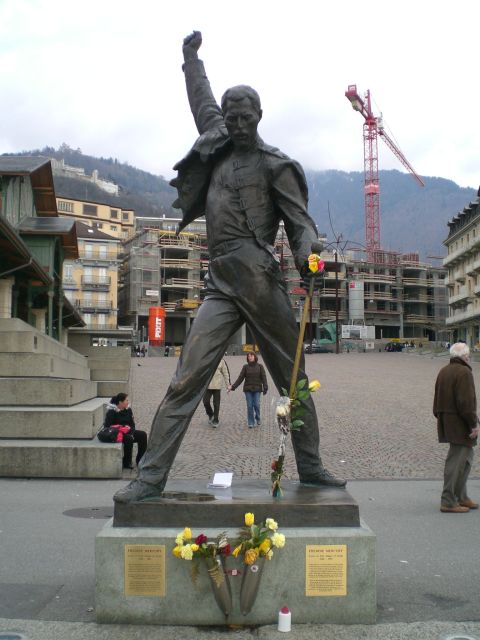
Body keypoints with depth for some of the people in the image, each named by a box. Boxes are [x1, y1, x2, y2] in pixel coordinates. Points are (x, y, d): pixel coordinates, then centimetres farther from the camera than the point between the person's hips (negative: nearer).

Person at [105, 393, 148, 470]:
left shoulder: (128, 410, 7)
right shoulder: (111, 412, -11)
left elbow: (132, 424, 8)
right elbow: (107, 426, -16)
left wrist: (131, 433, -13)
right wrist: (123, 427, -23)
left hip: (128, 432, 7)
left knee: (143, 435, -15)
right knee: (128, 438, -34)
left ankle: (140, 460, -9)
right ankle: (126, 463, -21)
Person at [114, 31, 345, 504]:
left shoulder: (274, 165, 6)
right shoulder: (217, 144, 20)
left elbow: (300, 220, -2)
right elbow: (202, 100, 39)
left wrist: (305, 255, -22)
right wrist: (191, 55, 50)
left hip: (260, 281, -3)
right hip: (220, 284, 4)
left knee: (294, 379, 6)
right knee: (187, 379, -7)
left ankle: (311, 468, 18)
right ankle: (151, 476, -8)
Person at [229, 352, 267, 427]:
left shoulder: (260, 366, 3)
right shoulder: (245, 367, 4)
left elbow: (263, 377, -1)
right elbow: (240, 378, 3)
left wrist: (265, 388, -13)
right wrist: (233, 386, -4)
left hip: (257, 389, -1)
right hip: (248, 389, 1)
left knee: (256, 404, -6)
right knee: (249, 406, -1)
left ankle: (258, 418, 20)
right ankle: (250, 423, 8)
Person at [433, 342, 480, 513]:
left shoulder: (443, 371, 13)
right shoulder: (463, 372, -16)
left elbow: (437, 398, 18)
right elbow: (466, 402, -21)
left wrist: (440, 417, 24)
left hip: (445, 421, 9)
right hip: (459, 424, -9)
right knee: (456, 461, -4)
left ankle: (461, 497, 26)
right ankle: (448, 502, -1)